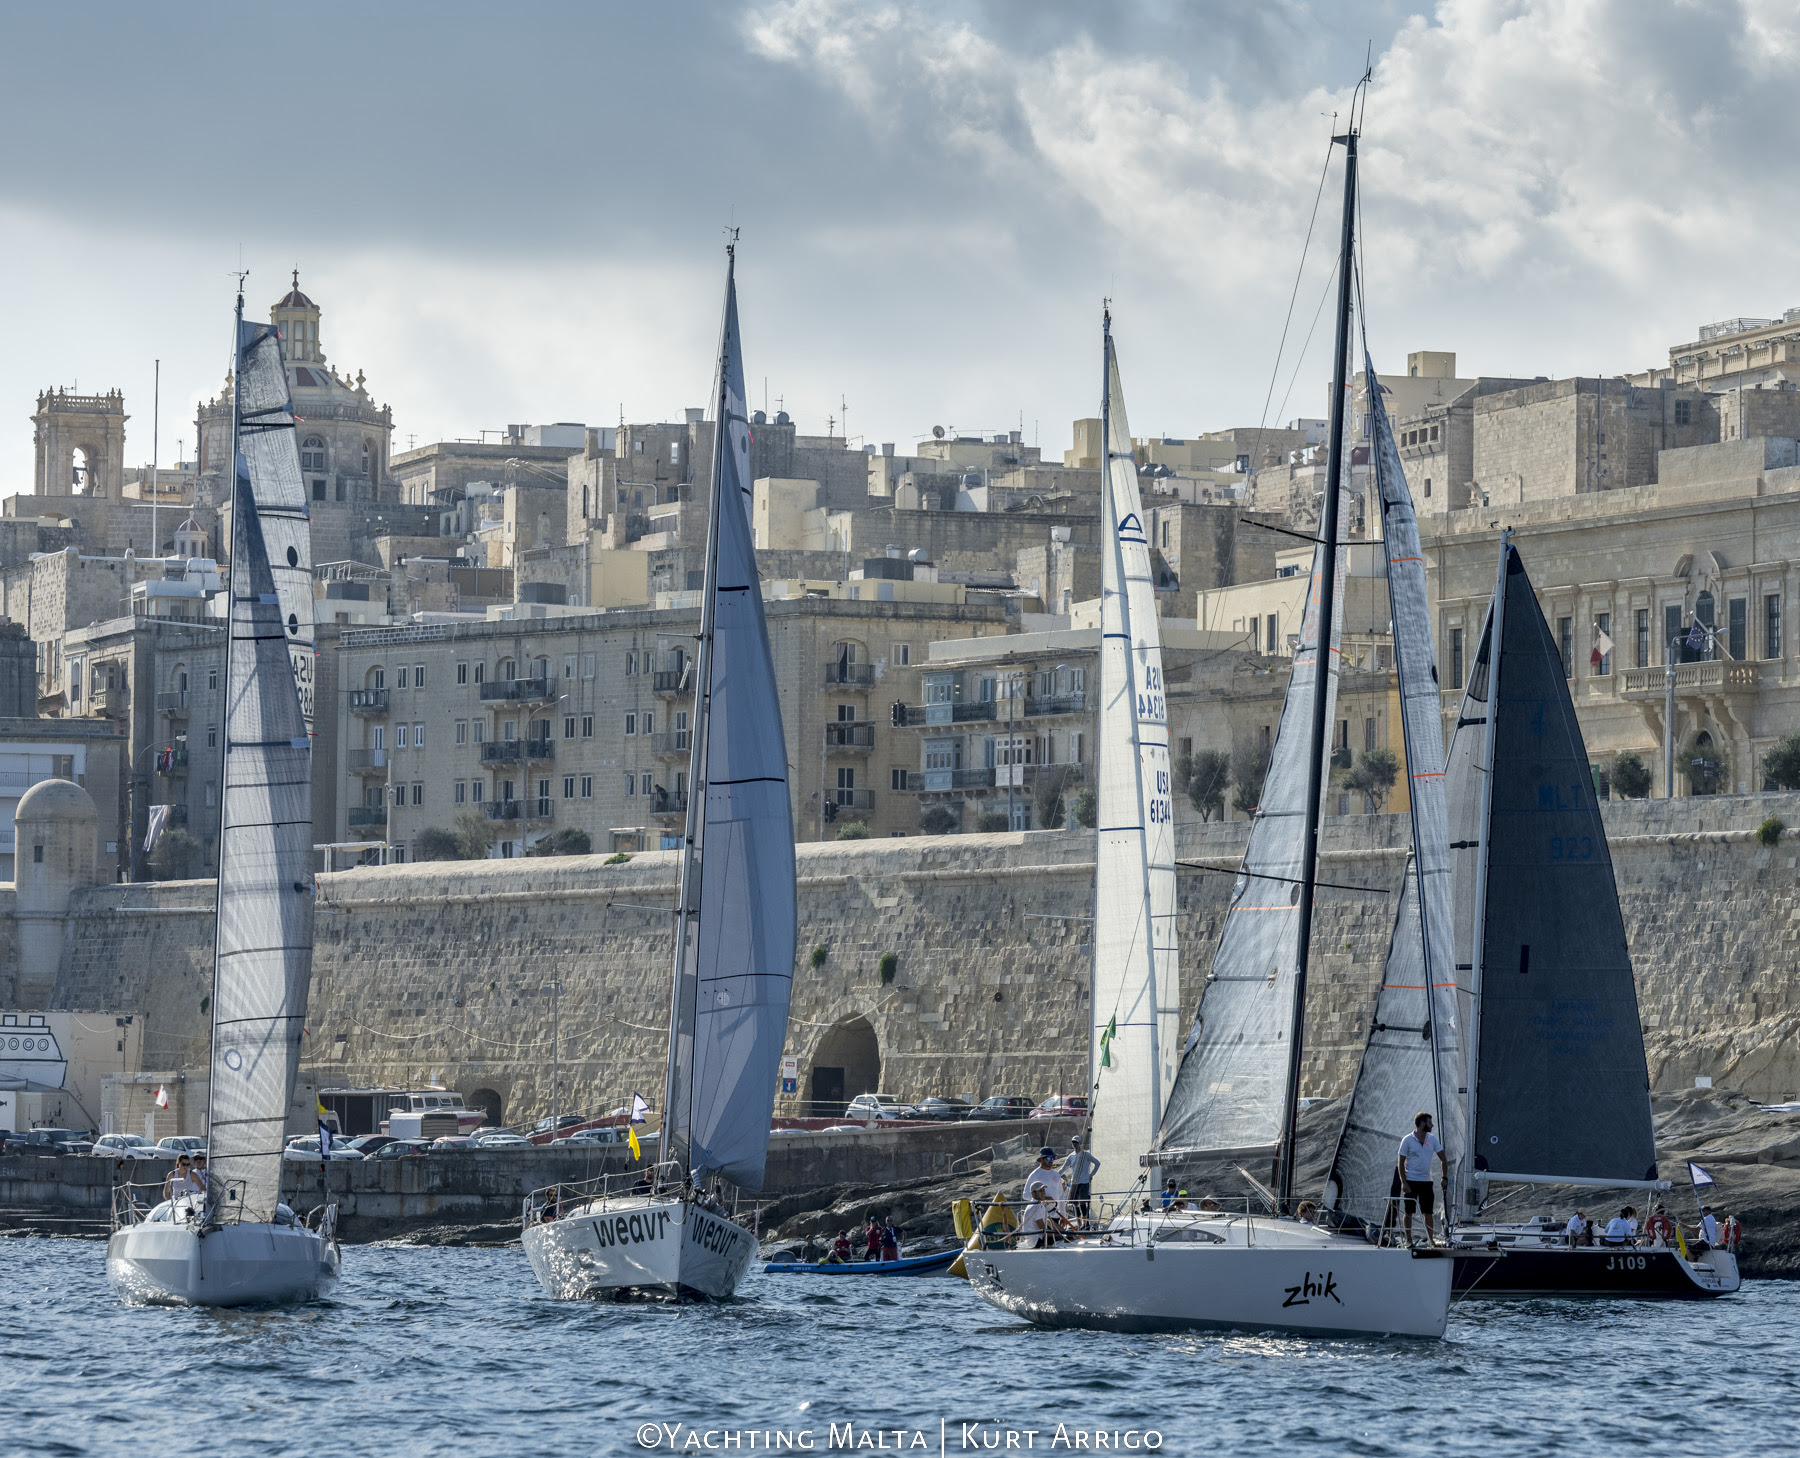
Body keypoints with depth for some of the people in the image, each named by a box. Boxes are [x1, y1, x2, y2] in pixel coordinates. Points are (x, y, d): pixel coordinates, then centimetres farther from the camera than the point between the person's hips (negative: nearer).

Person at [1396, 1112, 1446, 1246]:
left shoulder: (1432, 1139, 6)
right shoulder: (1408, 1140, -5)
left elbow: (1443, 1159, 11)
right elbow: (1400, 1162, -3)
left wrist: (1445, 1177, 1)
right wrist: (1403, 1182, -12)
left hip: (1426, 1181, 3)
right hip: (1411, 1181, -3)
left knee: (1428, 1212, 1)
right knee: (1409, 1212, 0)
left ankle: (1431, 1240, 4)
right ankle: (1408, 1239, 8)